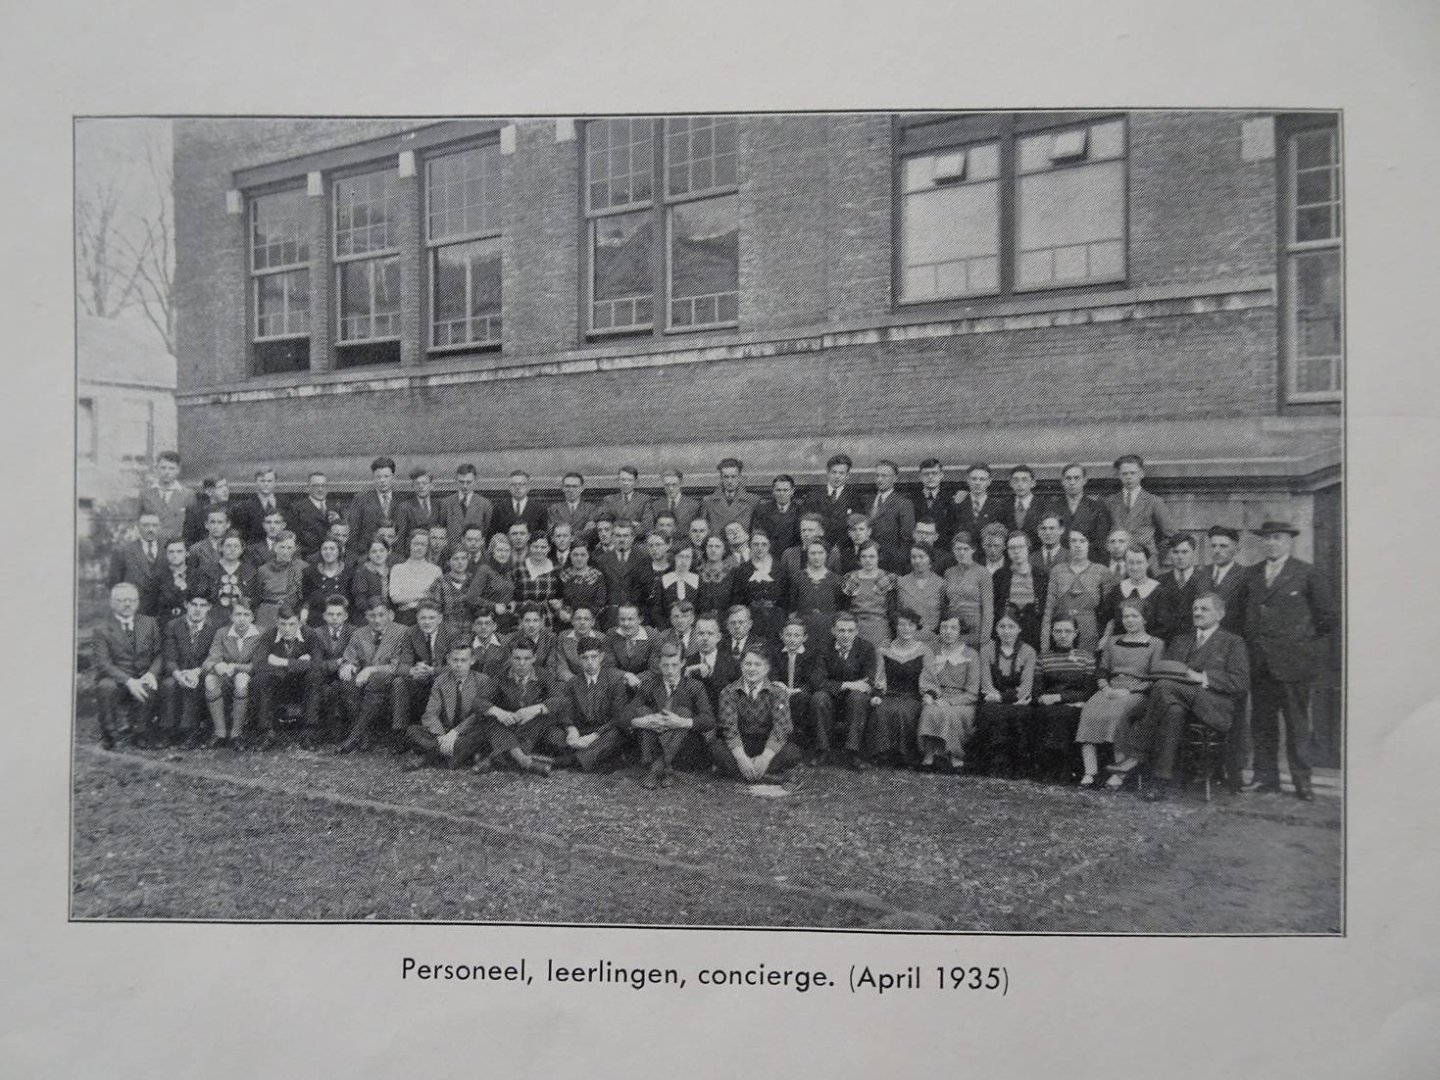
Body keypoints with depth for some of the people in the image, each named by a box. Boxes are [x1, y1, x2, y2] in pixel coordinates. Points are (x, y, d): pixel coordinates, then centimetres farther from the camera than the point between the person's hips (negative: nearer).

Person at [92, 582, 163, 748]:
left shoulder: (149, 623, 11)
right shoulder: (102, 630, 1)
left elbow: (160, 653, 8)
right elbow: (103, 664, -10)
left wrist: (152, 673, -15)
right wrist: (129, 681, -25)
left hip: (143, 680, 1)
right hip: (117, 681, -1)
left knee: (150, 688, -33)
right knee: (107, 687, -35)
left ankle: (141, 731, -5)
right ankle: (111, 733, -11)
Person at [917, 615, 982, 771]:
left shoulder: (971, 655, 5)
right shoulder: (933, 654, 14)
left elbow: (972, 693, 0)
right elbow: (925, 682, 11)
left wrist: (949, 701, -15)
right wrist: (928, 695, -13)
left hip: (961, 703, -2)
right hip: (936, 701, 2)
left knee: (950, 713, -36)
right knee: (929, 711, -33)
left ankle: (956, 758, -24)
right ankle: (928, 756, -30)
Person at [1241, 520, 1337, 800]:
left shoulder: (1307, 574, -2)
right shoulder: (1252, 574, 12)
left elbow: (1327, 616, 0)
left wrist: (1306, 642, 1)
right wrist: (1252, 642, 8)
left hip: (1291, 661, -4)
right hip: (1259, 661, 5)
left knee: (1296, 722, 1)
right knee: (1261, 721, 8)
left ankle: (1302, 781, 9)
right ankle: (1265, 777, 16)